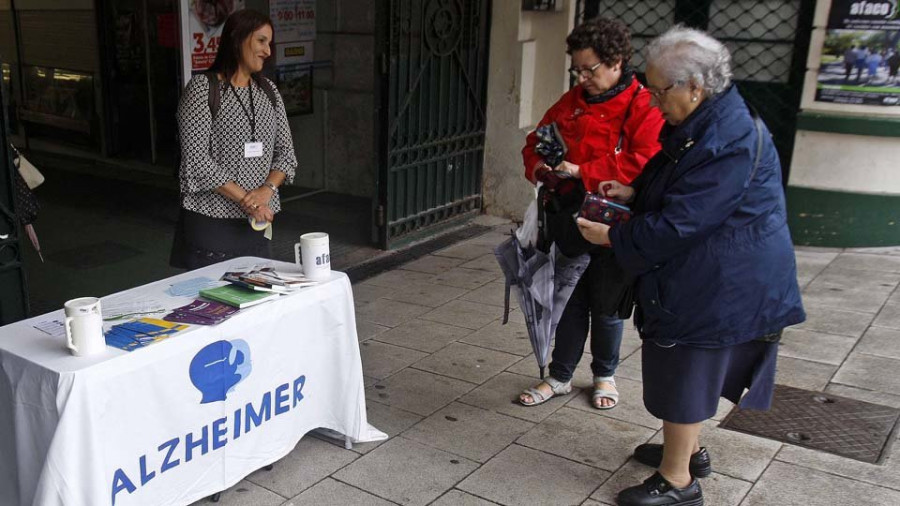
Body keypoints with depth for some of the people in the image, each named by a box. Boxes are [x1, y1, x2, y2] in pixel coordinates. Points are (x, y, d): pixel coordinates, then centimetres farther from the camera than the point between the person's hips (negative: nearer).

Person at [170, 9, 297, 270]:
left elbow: (286, 152, 8)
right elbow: (197, 160, -14)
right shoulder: (202, 88, -7)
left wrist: (267, 189, -10)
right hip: (211, 221, -5)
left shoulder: (268, 90, 10)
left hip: (256, 222, 5)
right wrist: (245, 199, -16)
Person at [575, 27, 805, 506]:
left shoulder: (728, 142, -28)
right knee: (688, 367, 22)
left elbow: (679, 224, -27)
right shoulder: (701, 124, 5)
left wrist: (611, 237, -16)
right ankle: (688, 449, 40)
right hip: (701, 273, 10)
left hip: (719, 283, -10)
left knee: (684, 372, 1)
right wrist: (633, 192, 5)